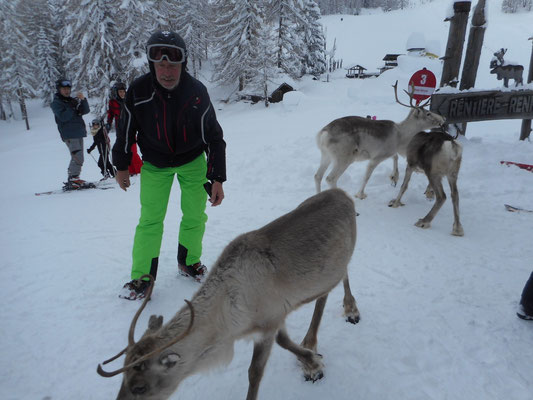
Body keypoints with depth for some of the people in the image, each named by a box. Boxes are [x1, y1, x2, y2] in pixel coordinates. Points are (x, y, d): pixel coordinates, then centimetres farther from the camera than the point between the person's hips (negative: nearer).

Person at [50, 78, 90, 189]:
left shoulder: (73, 100, 19)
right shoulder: (56, 103, 0)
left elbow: (86, 111, 8)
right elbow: (63, 117, -15)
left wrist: (83, 100, -7)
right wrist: (73, 107, -17)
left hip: (78, 133, 7)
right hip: (69, 135, -7)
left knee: (77, 158, 10)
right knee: (78, 158, -17)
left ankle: (73, 180, 17)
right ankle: (72, 180, -17)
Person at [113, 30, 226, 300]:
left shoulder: (197, 91, -21)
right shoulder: (138, 91, -21)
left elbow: (214, 137, -13)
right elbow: (126, 130, -5)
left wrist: (217, 179, -17)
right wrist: (121, 166, 5)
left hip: (193, 161, 1)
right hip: (154, 165, 0)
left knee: (195, 216, 3)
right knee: (150, 220, -5)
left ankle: (189, 262, 28)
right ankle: (141, 277, 11)